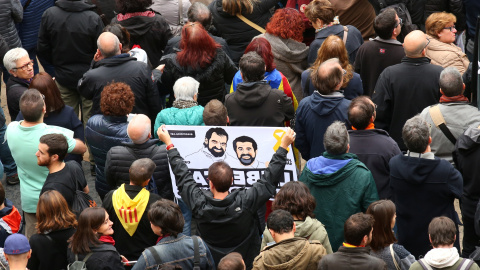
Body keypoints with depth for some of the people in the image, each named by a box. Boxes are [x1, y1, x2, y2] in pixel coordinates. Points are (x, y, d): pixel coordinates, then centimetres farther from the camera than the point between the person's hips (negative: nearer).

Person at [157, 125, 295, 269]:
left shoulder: (200, 205, -23)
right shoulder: (245, 202, -27)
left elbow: (182, 176, -10)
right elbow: (269, 179, -17)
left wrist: (169, 144, 1)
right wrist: (283, 146, -10)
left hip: (210, 265, 1)